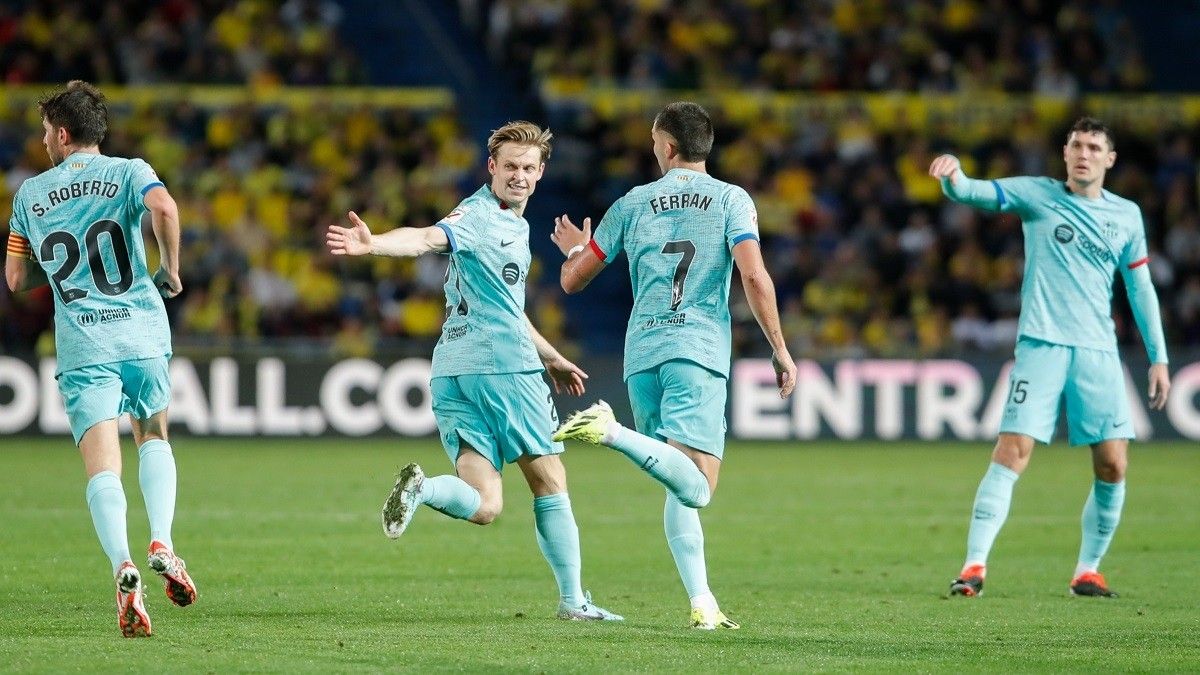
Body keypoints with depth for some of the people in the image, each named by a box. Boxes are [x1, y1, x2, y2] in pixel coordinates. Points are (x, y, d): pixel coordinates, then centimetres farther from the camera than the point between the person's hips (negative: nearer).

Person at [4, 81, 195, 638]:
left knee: (103, 467, -8)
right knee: (154, 438, 23)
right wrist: (171, 270, -4)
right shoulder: (129, 172, 5)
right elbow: (164, 207, -18)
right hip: (143, 332, 0)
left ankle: (122, 564, -33)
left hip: (82, 344, 0)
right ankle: (162, 542, 0)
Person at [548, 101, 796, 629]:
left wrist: (575, 250, 40)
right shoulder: (731, 200, 4)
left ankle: (702, 603, 4)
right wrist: (780, 349, -2)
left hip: (641, 355, 4)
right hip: (699, 349, -4)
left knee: (682, 489, 13)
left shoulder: (633, 204, 12)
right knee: (695, 488, -16)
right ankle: (613, 432, -35)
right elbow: (754, 277, -10)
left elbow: (573, 280, 17)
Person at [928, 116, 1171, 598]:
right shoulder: (1037, 195, 4)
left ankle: (1088, 571, 12)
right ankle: (974, 566, -13)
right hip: (1041, 343, -3)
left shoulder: (1126, 216, 12)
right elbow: (974, 193, -9)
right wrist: (952, 175, -32)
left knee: (1113, 465, -3)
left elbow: (1140, 288, 17)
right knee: (1012, 451, -14)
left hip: (1098, 351, 3)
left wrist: (1158, 358, 14)